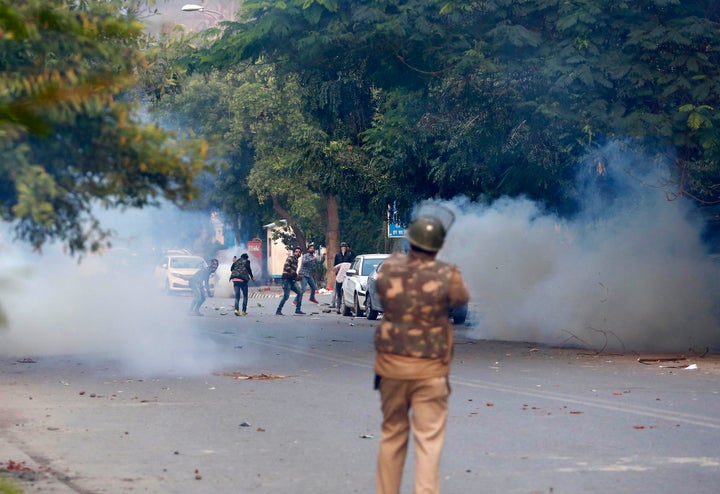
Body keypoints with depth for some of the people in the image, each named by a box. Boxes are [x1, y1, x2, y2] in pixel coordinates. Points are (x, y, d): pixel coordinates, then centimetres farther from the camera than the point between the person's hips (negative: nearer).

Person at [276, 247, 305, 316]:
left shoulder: (295, 260, 20)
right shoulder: (290, 258, -7)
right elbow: (286, 267, -22)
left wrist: (297, 277, 6)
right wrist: (295, 274, -21)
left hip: (292, 280, 9)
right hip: (287, 279, -9)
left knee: (300, 292, 0)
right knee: (286, 296, -12)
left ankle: (298, 310, 5)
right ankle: (278, 311, -1)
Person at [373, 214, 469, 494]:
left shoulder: (389, 268, -5)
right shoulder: (447, 276, -13)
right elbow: (462, 299, 8)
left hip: (391, 366, 3)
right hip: (430, 371, -3)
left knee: (392, 436, 17)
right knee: (428, 442, -1)